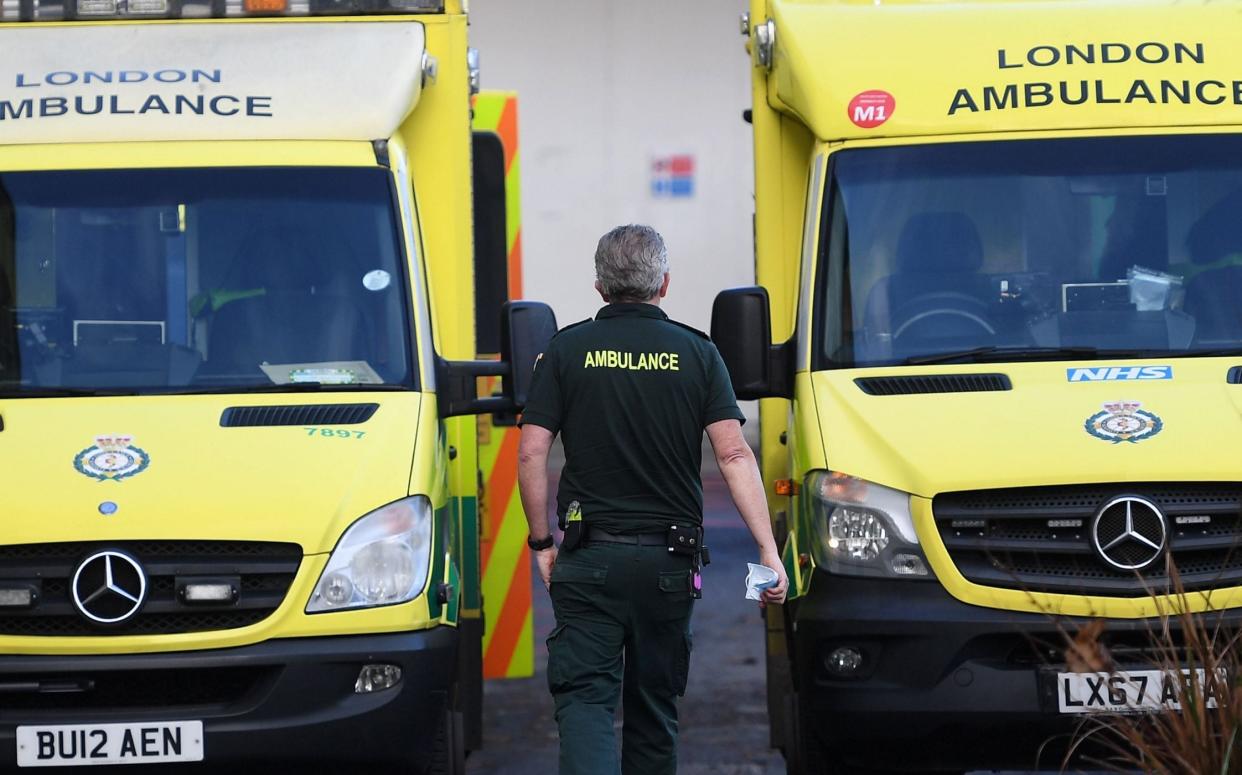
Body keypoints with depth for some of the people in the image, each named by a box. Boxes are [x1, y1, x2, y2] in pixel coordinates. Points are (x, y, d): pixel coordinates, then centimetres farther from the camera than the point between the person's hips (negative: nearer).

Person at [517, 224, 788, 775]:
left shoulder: (567, 351, 1)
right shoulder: (697, 354, 2)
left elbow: (531, 454, -4)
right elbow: (734, 454, -6)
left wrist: (542, 543, 6)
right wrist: (768, 550, -8)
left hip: (589, 561, -2)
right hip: (670, 563, 2)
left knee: (584, 699, -6)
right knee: (654, 704, 14)